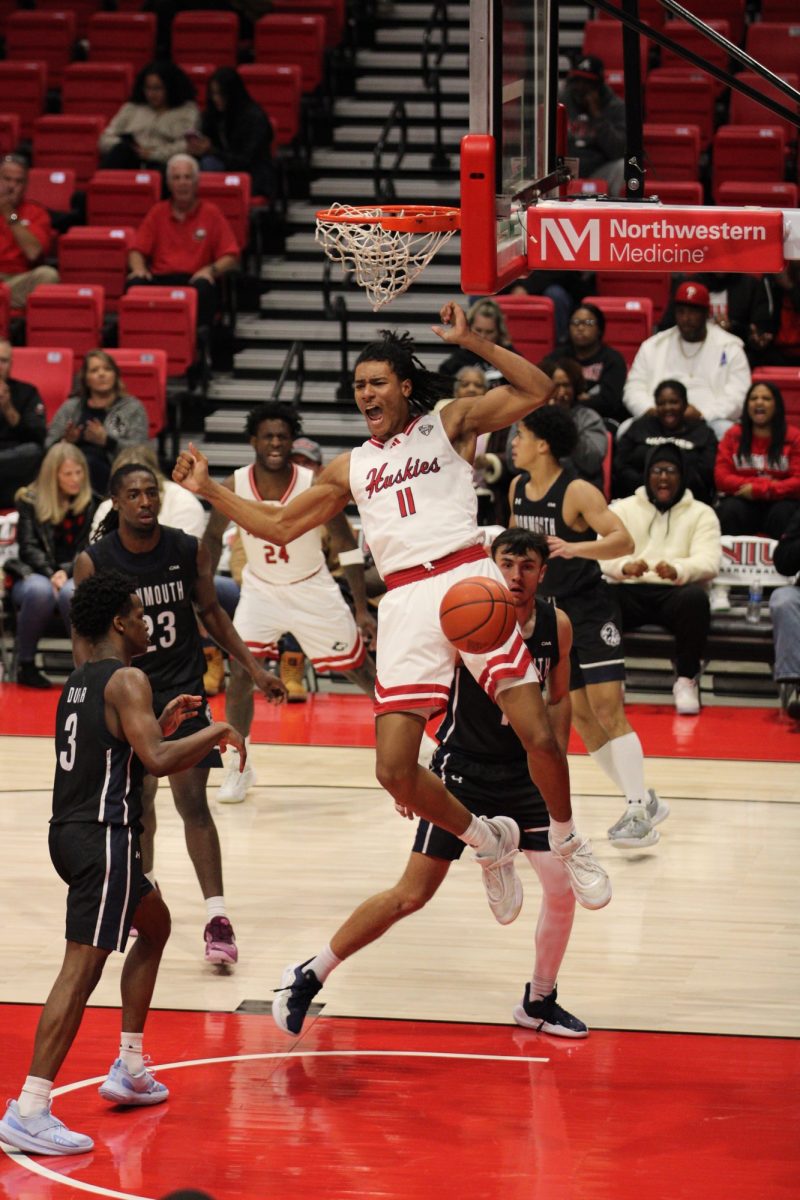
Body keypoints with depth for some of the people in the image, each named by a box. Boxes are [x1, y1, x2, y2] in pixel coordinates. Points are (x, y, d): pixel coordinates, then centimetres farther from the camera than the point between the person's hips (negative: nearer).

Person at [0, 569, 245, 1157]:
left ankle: (129, 1069, 29)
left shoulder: (78, 683, 17)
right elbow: (156, 760, -23)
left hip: (73, 832, 10)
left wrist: (163, 724, 25)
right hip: (103, 838, -10)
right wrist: (216, 733, -9)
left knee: (155, 922, 28)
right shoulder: (126, 680, -11)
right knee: (82, 968, -13)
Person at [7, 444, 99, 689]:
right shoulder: (31, 501, 9)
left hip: (75, 576, 0)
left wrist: (66, 572, -15)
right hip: (35, 574, 0)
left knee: (71, 593, -38)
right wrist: (51, 574, -16)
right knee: (40, 590, -38)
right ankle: (25, 664, -24)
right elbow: (28, 547, 1)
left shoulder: (92, 504, 9)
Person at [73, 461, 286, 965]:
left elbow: (211, 612, 5)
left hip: (182, 689, -1)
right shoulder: (93, 562, -12)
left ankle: (218, 918, -13)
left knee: (192, 800, -10)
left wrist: (255, 669, 1)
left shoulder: (189, 551, -9)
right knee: (138, 795, 15)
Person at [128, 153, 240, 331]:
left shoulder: (211, 213, 10)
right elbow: (137, 250, 17)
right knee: (135, 283, -31)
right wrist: (139, 268, -5)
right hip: (160, 278, 2)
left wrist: (211, 270, -14)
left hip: (194, 278, -2)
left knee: (203, 288, -38)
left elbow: (230, 256, 6)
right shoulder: (158, 213, 18)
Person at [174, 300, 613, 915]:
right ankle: (490, 843, 16)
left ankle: (568, 842, 14)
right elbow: (280, 525, 27)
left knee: (538, 735, -13)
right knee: (395, 770, -7)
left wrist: (471, 341, -6)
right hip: (405, 603, 4)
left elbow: (537, 390, 1)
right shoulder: (350, 468, 22)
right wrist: (208, 489, 21)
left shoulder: (449, 423, 11)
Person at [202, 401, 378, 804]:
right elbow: (213, 537, 3)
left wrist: (363, 609, -12)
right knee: (240, 672, -13)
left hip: (312, 589, -1)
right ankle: (237, 768, 3)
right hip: (261, 589, 1)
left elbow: (346, 544, -11)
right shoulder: (234, 487, -16)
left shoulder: (314, 485, -22)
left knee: (360, 670, 6)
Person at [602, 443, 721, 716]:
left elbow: (709, 560, -4)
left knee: (695, 598, -37)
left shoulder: (701, 513, 12)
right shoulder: (622, 509, 15)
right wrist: (625, 566, -25)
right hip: (630, 591, 1)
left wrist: (677, 570, -28)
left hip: (675, 593, -1)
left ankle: (686, 681, -21)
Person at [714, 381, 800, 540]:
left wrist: (759, 490, -16)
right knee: (731, 509, -32)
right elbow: (722, 479, -2)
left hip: (779, 501, -1)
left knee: (784, 513, -34)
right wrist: (767, 484, -12)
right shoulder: (733, 436, 7)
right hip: (742, 501, 1)